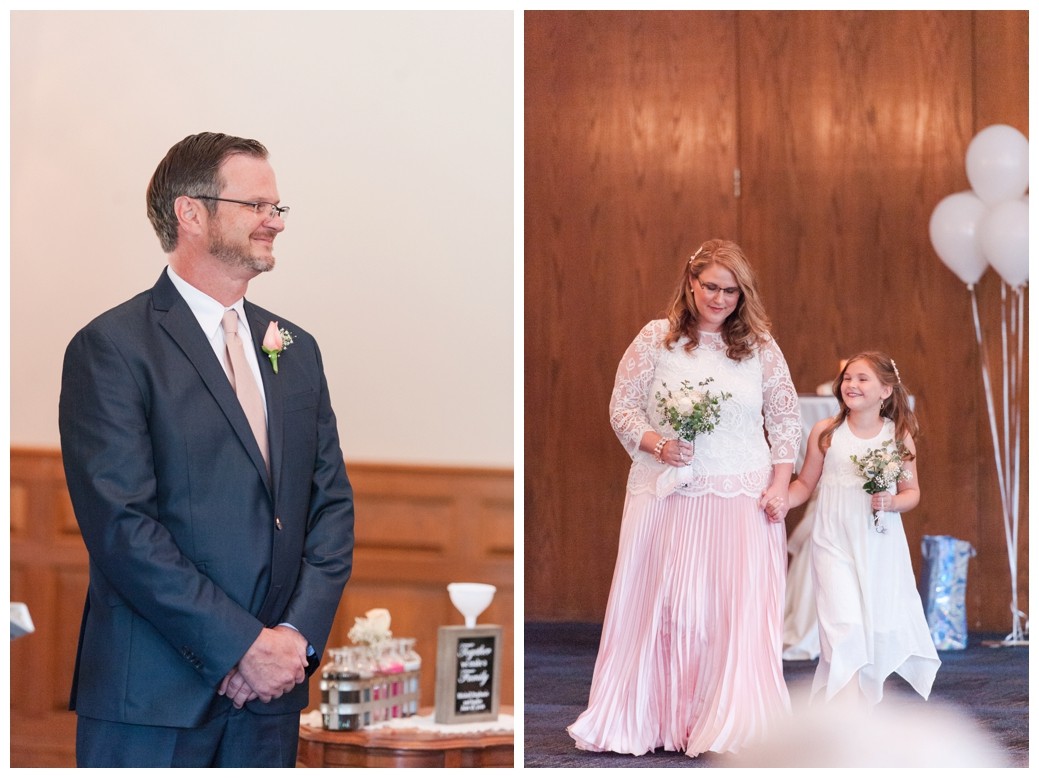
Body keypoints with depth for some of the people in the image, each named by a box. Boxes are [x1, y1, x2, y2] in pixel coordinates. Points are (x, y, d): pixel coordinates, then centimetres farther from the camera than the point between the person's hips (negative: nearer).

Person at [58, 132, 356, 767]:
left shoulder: (297, 350, 14)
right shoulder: (111, 348, -7)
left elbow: (333, 502, 11)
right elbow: (121, 528, -14)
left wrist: (299, 633, -5)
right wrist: (241, 644, -15)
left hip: (271, 691, 5)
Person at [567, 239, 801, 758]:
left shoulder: (760, 346, 6)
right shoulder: (656, 339, 3)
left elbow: (786, 418, 8)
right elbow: (622, 406, 4)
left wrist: (780, 484, -1)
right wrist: (656, 444, -14)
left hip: (743, 499, 0)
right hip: (666, 495, 0)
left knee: (741, 609, -3)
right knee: (658, 604, 1)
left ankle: (731, 724, 3)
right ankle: (646, 718, 9)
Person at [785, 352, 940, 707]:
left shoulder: (899, 436, 1)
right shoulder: (826, 432, -1)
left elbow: (912, 491, 8)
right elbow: (805, 482, 7)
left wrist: (892, 502, -13)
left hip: (881, 543, 2)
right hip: (835, 543, -2)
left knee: (883, 622, 6)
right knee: (844, 626, -13)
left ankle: (868, 692, 29)